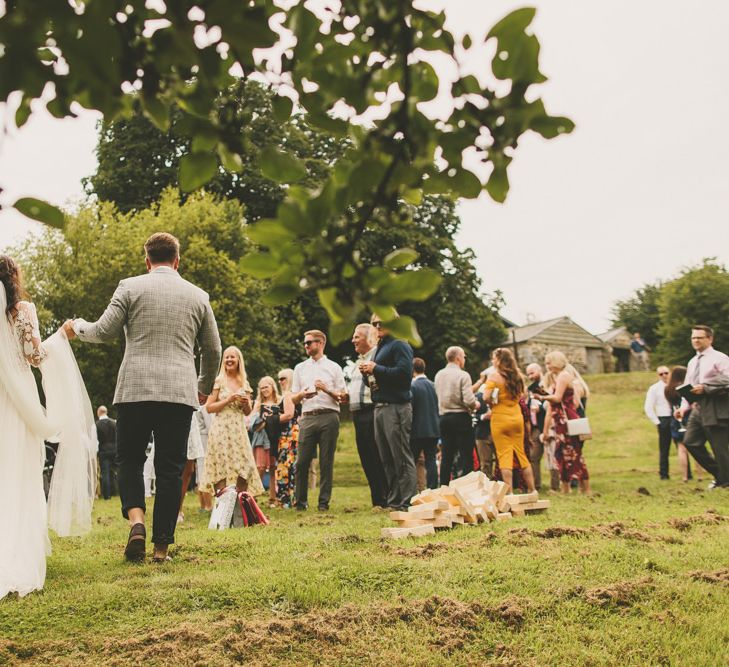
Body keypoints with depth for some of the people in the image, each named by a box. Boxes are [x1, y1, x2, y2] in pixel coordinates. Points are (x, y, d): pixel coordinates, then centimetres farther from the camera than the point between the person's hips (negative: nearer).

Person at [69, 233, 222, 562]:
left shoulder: (130, 287, 3)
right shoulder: (198, 296, 11)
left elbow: (104, 332, 0)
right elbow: (213, 350, 15)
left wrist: (78, 327, 22)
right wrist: (204, 386, 31)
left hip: (135, 389, -1)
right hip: (180, 392, 1)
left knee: (129, 460, 12)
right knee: (170, 469, 6)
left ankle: (136, 520, -11)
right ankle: (161, 545, 7)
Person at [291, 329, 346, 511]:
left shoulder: (334, 367, 11)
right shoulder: (300, 368, 19)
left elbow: (342, 396, 6)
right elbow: (293, 399, 18)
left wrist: (326, 390, -11)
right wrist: (302, 394, -4)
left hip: (328, 416, -2)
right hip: (307, 417, 2)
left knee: (326, 462, 0)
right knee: (302, 462, -4)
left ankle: (324, 502, 5)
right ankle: (301, 502, 5)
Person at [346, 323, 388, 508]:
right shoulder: (358, 362, 23)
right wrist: (346, 394, 16)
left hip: (372, 412, -9)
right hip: (358, 415, 9)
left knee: (378, 460, -8)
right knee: (367, 460, 10)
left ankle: (386, 500, -4)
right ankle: (377, 501, 15)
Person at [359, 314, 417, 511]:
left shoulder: (399, 345, -5)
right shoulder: (379, 348, 23)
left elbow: (404, 373, -19)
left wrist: (376, 369, -15)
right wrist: (367, 373, 5)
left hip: (396, 407, -9)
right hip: (379, 407, 9)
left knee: (402, 457, -8)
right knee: (387, 459, 11)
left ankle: (407, 502, -7)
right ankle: (393, 500, 16)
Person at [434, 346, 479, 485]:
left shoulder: (439, 375, 9)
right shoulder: (463, 375, -10)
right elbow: (469, 400, -18)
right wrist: (475, 405, 4)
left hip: (444, 417, 6)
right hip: (461, 417, -6)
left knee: (446, 457, 8)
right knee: (466, 456, -2)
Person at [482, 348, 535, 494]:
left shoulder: (494, 376, -11)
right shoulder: (518, 376, 6)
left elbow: (486, 397, -16)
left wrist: (493, 401, 3)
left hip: (500, 418, -5)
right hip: (517, 417, 5)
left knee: (504, 455, -2)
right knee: (521, 453, 14)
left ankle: (509, 492, -4)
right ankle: (532, 490, 17)